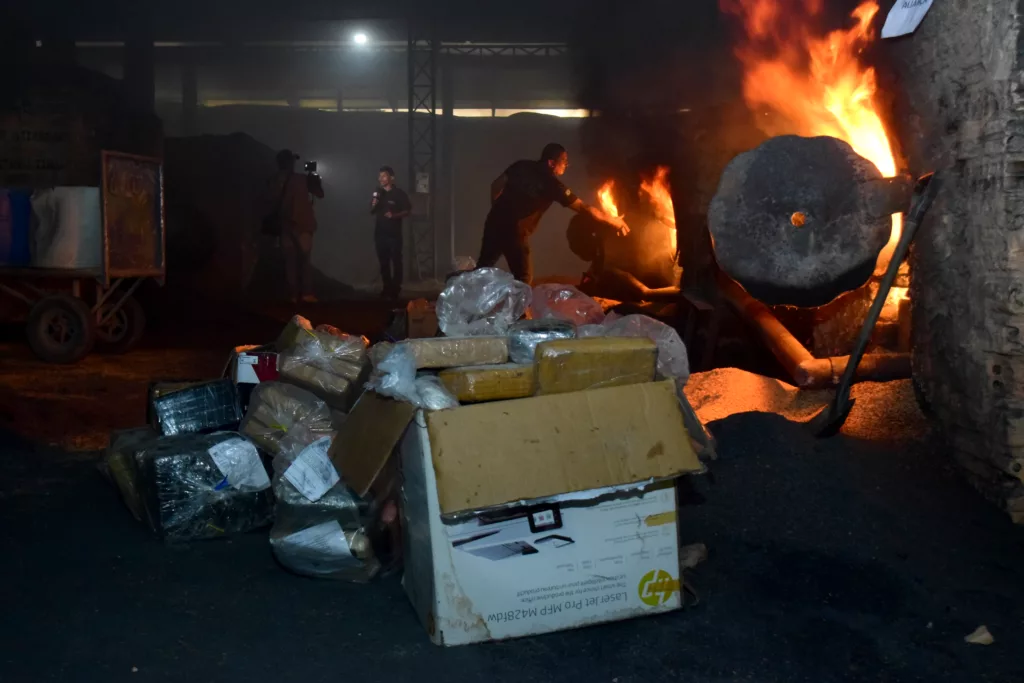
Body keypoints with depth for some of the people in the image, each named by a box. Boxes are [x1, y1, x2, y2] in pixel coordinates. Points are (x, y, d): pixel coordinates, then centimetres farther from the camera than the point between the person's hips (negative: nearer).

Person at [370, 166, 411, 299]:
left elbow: (407, 211, -5)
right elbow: (372, 211, 14)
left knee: (396, 261, -3)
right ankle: (387, 288, 16)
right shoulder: (378, 192, 10)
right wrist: (374, 204, -7)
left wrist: (394, 215, -21)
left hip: (394, 233, -5)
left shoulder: (399, 193, -6)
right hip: (380, 232, 5)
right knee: (383, 262, 8)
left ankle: (396, 289, 0)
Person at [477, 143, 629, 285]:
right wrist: (613, 220, 2)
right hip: (514, 231, -6)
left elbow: (496, 185, 6)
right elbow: (584, 208, -7)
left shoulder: (522, 166, 4)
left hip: (495, 222, 6)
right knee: (523, 279, 7)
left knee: (483, 267, 18)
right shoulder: (552, 183, -10)